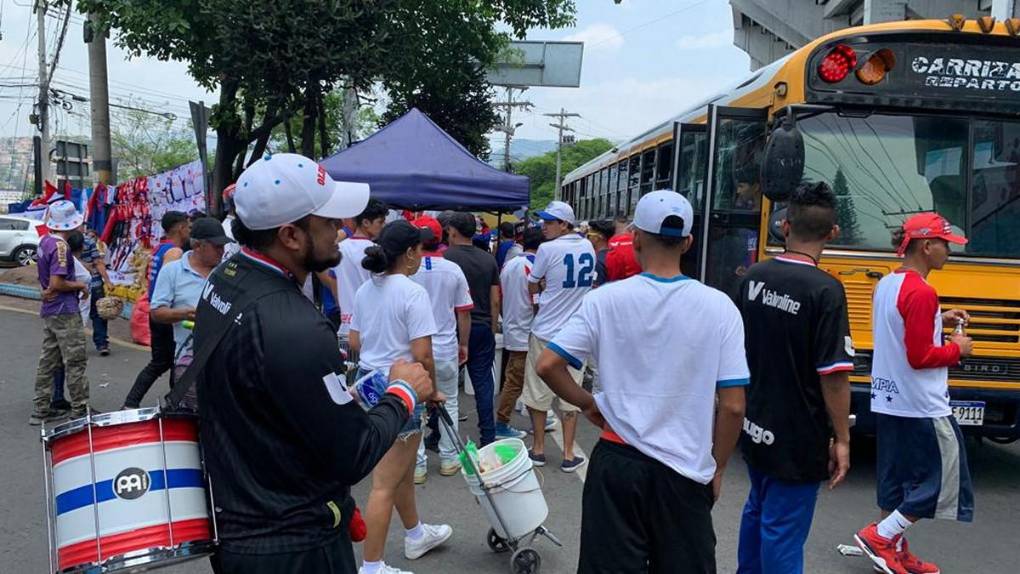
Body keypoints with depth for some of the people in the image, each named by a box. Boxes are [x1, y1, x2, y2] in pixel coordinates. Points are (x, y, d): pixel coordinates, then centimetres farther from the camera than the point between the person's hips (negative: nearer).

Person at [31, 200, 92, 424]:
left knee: (48, 360, 13)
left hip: (49, 311, 9)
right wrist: (79, 285, -9)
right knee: (75, 361, -3)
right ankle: (80, 410, 3)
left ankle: (41, 410, 18)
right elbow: (57, 284, -23)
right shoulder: (60, 245, -19)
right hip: (65, 312, -9)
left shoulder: (44, 241, 10)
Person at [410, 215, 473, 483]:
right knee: (449, 403, 17)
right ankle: (449, 459, 23)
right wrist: (463, 344, 15)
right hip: (446, 348, 2)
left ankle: (417, 465, 12)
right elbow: (464, 312, 1)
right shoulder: (453, 270, -4)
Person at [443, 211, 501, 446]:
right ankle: (488, 438, 9)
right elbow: (495, 300, 6)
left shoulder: (446, 257, -8)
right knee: (483, 383, 7)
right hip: (483, 328, 4)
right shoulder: (489, 259, 5)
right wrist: (492, 329, 15)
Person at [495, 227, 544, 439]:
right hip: (525, 333, -8)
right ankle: (501, 425, 7)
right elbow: (537, 305, -19)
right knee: (514, 382, 0)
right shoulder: (534, 268, -18)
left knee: (513, 379, 18)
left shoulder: (508, 265, 5)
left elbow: (500, 298, 11)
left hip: (510, 330, 8)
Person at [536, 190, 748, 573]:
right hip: (685, 470, 1)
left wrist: (587, 404, 7)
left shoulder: (605, 300, -8)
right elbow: (733, 407, -7)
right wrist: (716, 469, 7)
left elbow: (548, 366, -9)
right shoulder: (718, 307, -7)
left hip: (617, 463, 0)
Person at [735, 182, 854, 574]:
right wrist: (841, 439, -10)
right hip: (796, 438, -7)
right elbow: (834, 375, -20)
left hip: (755, 425, 7)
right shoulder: (825, 290, -20)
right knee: (783, 532, 3)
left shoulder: (753, 277, 0)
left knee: (758, 510, 24)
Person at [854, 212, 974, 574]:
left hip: (887, 402, 9)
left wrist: (938, 321, 13)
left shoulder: (886, 284, 8)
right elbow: (919, 357, -22)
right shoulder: (922, 293, -20)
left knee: (895, 479, 15)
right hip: (922, 407, -9)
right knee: (942, 482, 3)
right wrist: (957, 348, -6)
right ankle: (880, 535, 2)